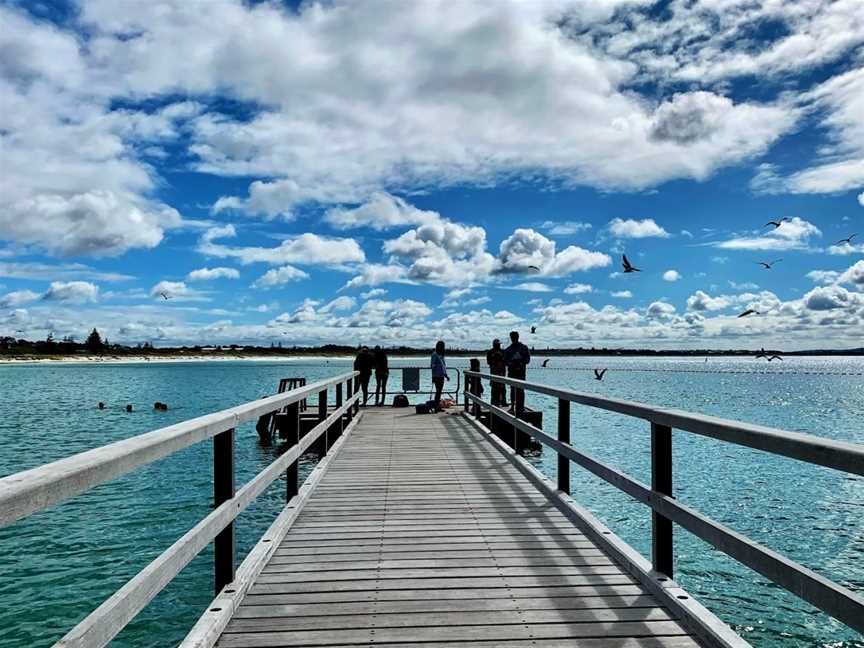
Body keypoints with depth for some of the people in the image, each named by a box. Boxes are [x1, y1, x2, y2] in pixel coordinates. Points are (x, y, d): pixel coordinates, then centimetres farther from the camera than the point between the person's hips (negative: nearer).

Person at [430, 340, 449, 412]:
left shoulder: (441, 355, 15)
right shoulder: (435, 354, -9)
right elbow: (433, 366, -13)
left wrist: (446, 375, 21)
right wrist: (433, 377, -18)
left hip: (442, 376, 8)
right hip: (437, 376, -8)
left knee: (439, 391, 11)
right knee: (438, 391, -8)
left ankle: (438, 407, 16)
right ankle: (436, 407, -4)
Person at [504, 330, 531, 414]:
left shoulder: (524, 348, 9)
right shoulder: (508, 349, 11)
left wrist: (521, 364, -12)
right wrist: (511, 364, -12)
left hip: (521, 371, -1)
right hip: (511, 371, 1)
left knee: (520, 389, -3)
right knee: (513, 389, 3)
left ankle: (520, 406, -4)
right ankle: (513, 405, 4)